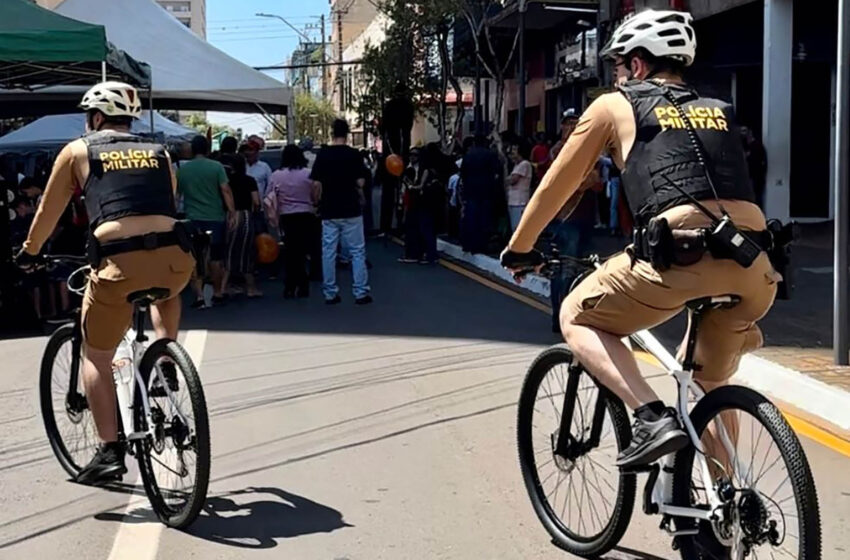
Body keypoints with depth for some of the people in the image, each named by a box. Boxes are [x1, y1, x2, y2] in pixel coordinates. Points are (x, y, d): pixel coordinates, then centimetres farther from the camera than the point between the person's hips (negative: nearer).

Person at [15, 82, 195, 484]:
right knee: (165, 293, 41)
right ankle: (166, 363, 24)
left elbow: (49, 210, 24)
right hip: (173, 257, 3)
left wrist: (29, 252, 40)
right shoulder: (158, 153, 23)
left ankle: (109, 452, 11)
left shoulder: (78, 151, 16)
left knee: (96, 356, 17)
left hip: (119, 263, -3)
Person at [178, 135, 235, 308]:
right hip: (215, 218, -1)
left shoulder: (182, 169, 4)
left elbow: (177, 194, 13)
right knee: (216, 258, 10)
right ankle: (217, 294, 17)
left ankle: (199, 296, -5)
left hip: (192, 220, 1)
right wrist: (232, 212, -8)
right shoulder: (216, 167, -4)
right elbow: (226, 191, -10)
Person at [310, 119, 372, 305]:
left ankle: (330, 293, 9)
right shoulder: (354, 154, -6)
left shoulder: (323, 154, 0)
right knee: (357, 251, 5)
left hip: (329, 211, 2)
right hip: (351, 209, -2)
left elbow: (317, 184, -2)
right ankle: (360, 292, 3)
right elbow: (360, 182, -7)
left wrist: (321, 201, 12)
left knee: (328, 252, 7)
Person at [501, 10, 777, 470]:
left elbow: (556, 186, 22)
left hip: (683, 254, -6)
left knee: (578, 319, 17)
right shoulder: (720, 112, 30)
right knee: (712, 382, 28)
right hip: (755, 265, 6)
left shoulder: (615, 106, 17)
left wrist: (519, 249, 36)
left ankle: (653, 418, -1)